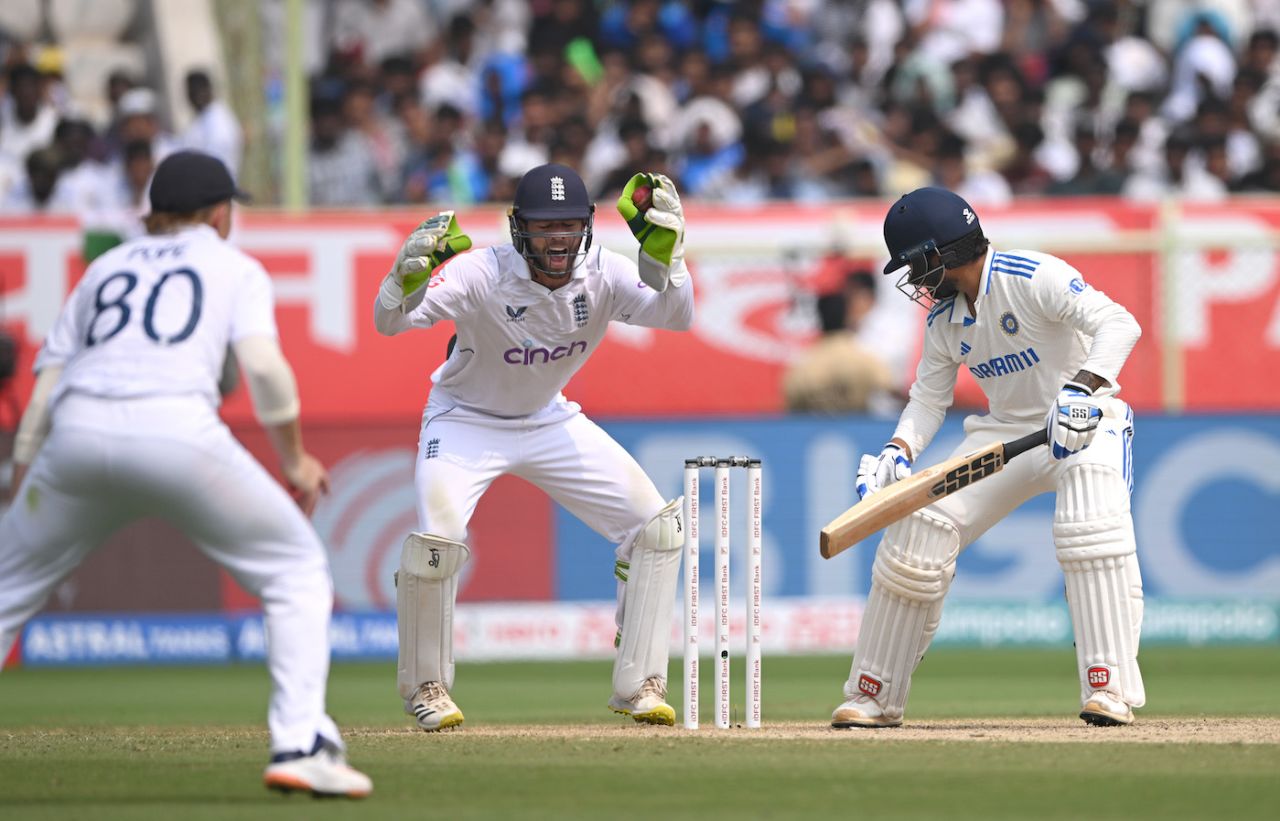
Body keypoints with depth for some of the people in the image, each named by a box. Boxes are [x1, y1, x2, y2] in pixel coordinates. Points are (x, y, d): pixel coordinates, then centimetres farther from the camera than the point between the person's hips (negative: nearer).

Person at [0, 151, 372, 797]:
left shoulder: (105, 269, 30)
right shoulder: (234, 268, 21)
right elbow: (262, 364, 2)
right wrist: (295, 462, 12)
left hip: (77, 433, 3)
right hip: (178, 429, -3)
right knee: (297, 571, 12)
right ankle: (300, 744, -4)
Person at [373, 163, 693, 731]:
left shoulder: (602, 275, -18)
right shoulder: (483, 274, -29)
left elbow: (676, 316, -31)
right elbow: (390, 321, -38)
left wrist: (662, 249, -47)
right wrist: (409, 271, -60)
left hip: (550, 422, 4)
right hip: (467, 422, -4)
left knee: (657, 526, -6)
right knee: (437, 539, -28)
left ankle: (638, 685, 7)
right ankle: (426, 685, -2)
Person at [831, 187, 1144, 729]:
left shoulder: (1033, 278, -22)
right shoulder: (944, 316, 2)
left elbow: (1118, 323, -32)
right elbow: (929, 397, 10)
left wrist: (1082, 388, -48)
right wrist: (899, 453, -11)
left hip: (1086, 425, -7)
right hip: (1006, 434, 7)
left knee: (1090, 528, -35)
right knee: (919, 532, -5)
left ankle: (1109, 690, -33)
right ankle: (873, 698, 8)